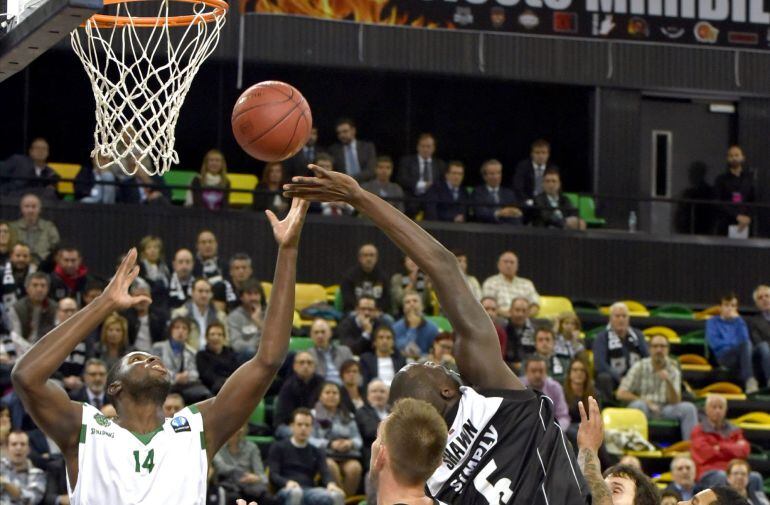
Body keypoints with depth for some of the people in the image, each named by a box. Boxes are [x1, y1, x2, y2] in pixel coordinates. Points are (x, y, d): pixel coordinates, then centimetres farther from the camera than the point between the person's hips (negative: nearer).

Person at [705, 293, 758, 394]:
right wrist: (734, 343, 1)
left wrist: (738, 319, 1)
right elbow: (713, 343, 0)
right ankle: (749, 380, -51)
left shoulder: (738, 321, 22)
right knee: (745, 345, -34)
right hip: (723, 355, -3)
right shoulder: (713, 322, 15)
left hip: (742, 354, 3)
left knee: (747, 344, -34)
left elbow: (745, 339, 4)